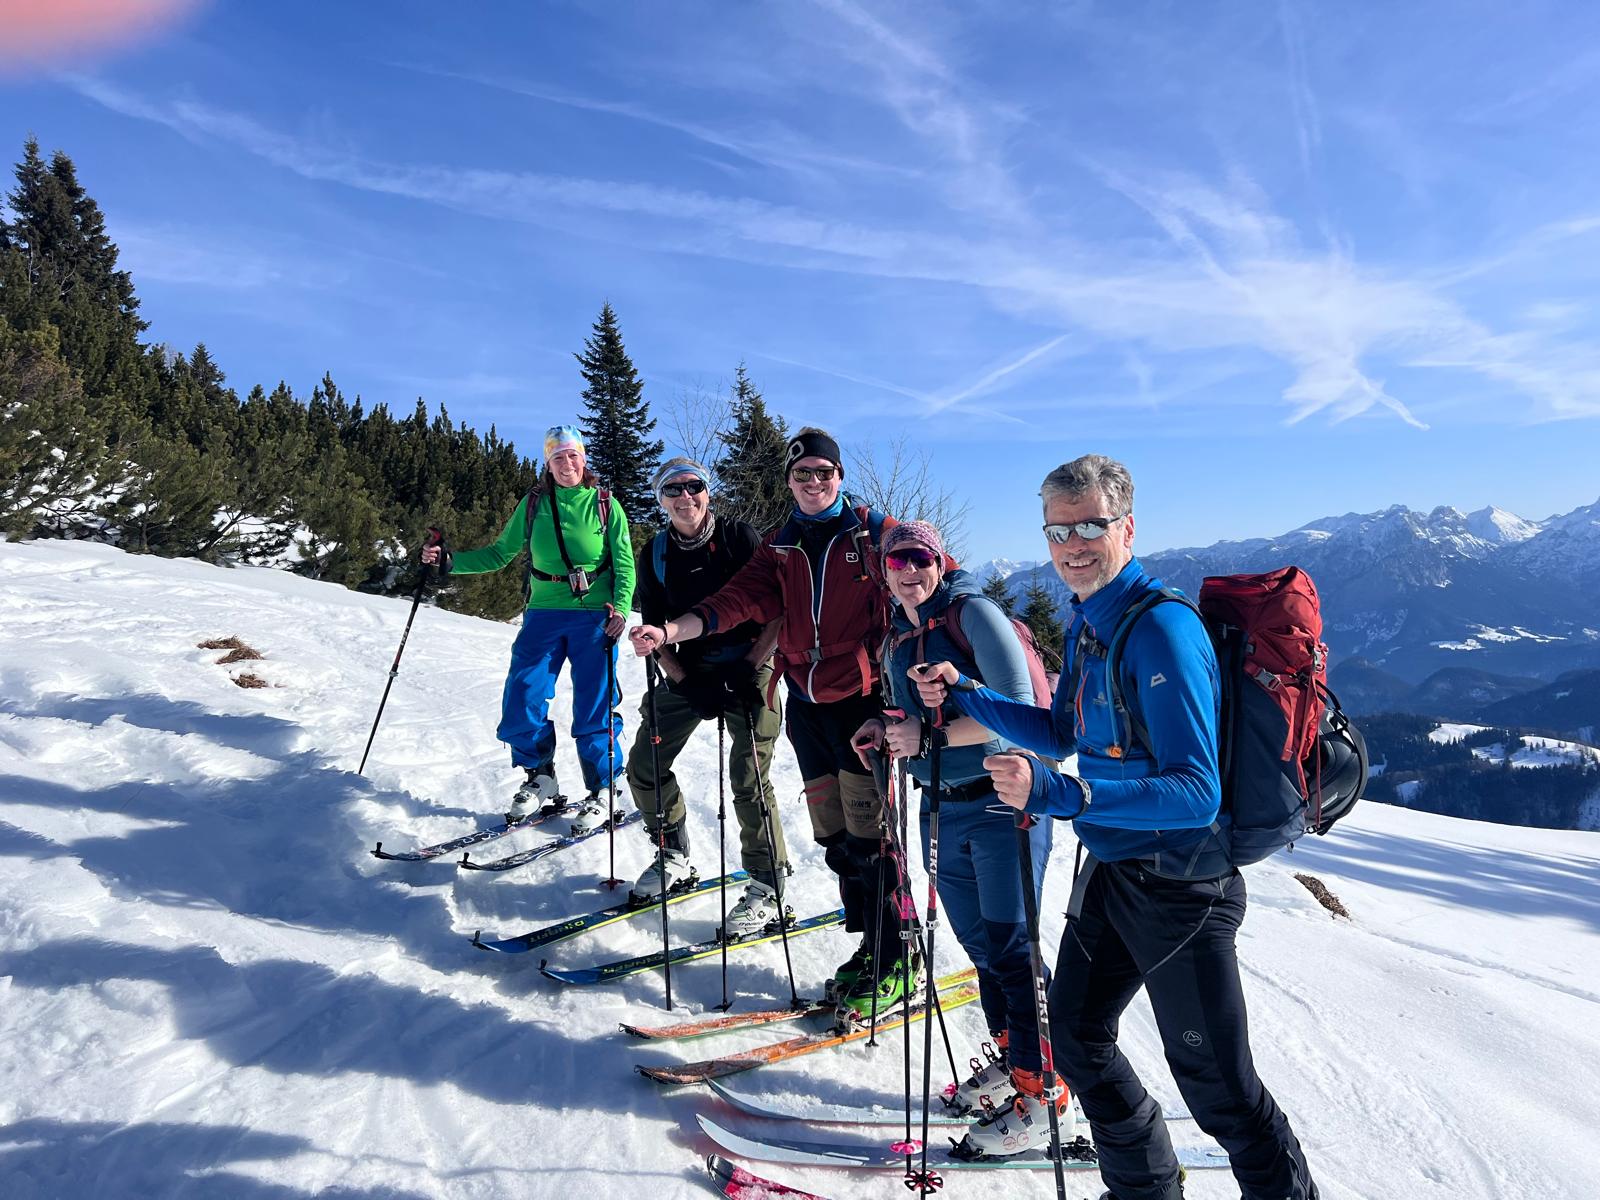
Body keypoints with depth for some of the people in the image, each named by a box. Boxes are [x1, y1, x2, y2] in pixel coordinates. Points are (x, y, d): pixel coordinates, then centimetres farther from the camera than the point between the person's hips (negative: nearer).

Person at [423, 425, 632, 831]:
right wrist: (450, 561, 0)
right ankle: (540, 778, 19)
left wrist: (621, 609, -17)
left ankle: (600, 793, 13)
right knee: (521, 699, -3)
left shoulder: (604, 504, 1)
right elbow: (500, 553, 12)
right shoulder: (533, 504, 8)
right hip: (544, 613, 3)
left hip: (594, 615, -3)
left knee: (594, 706, -4)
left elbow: (624, 564, -1)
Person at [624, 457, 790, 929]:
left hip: (746, 670, -5)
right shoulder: (655, 556, 2)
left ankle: (766, 890, 4)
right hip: (687, 674, 5)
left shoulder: (740, 537, -8)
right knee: (644, 767, 5)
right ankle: (674, 857, 28)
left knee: (749, 780, -12)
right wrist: (687, 685, -10)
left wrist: (750, 668, -16)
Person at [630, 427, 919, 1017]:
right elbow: (739, 599, -1)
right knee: (833, 837, 11)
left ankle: (895, 959, 13)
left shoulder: (874, 531, -1)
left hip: (861, 698, -5)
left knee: (866, 836, -3)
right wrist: (671, 630, -16)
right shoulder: (779, 547, 11)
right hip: (806, 702, 5)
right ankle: (869, 942, 27)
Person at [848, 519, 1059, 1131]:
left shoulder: (974, 612, -11)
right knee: (978, 942, 15)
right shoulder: (896, 643, 11)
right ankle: (1009, 1059, 33)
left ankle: (1041, 1084, 14)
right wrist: (888, 732, 1)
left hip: (1002, 803, -7)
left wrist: (929, 736, -22)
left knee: (1011, 946, -3)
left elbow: (1015, 708, -20)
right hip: (943, 810, 7)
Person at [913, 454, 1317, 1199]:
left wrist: (1057, 794, -40)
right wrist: (964, 696, 6)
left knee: (1218, 1087, 7)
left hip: (1180, 886, -9)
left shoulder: (1161, 630, -24)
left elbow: (1197, 793, -29)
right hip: (1110, 871, 9)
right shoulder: (1086, 623, 4)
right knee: (1077, 1040, 20)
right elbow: (1063, 735, 15)